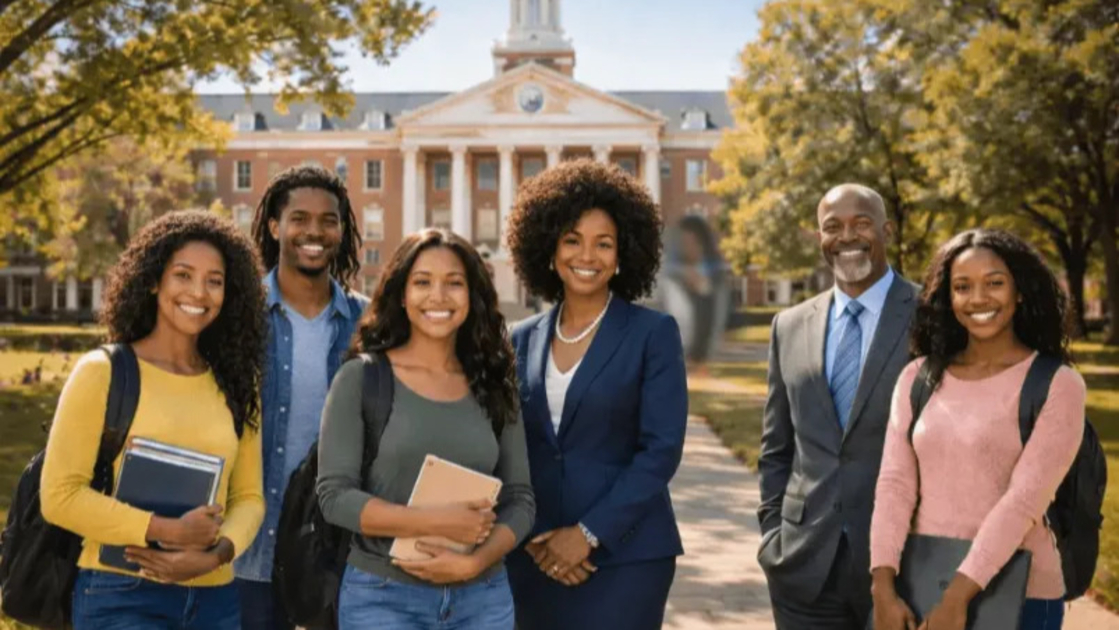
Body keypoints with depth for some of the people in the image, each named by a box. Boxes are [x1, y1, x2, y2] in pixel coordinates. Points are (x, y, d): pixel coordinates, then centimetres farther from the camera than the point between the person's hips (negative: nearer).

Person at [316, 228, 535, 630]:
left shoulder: (493, 385, 5)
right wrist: (438, 523, -18)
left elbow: (520, 498, 5)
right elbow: (335, 496, -9)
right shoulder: (361, 378, -4)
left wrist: (475, 561, -13)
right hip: (383, 597, -3)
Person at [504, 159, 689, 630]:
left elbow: (662, 448, -9)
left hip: (625, 555, -3)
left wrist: (589, 534, -13)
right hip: (534, 559, 4)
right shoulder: (523, 340, 9)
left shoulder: (653, 334, -2)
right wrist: (529, 538, -5)